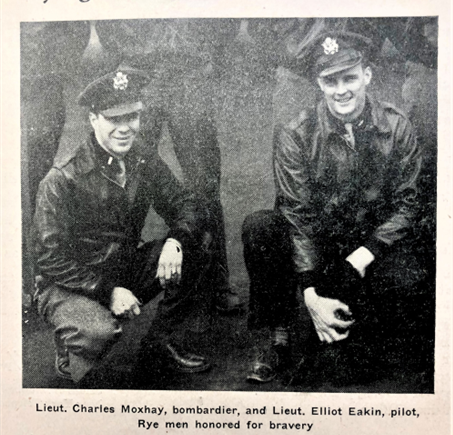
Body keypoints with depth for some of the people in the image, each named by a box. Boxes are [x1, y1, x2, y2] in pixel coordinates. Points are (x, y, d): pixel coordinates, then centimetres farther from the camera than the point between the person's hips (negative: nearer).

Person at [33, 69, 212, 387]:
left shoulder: (143, 158, -2)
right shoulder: (62, 179, -18)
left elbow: (186, 206, -1)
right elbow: (51, 260, -16)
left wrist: (176, 241, -24)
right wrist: (108, 291, -25)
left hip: (127, 271, 6)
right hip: (68, 287, -5)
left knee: (195, 253, -13)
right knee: (101, 332, -36)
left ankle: (159, 343, 6)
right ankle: (69, 351, 4)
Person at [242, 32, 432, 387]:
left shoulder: (396, 127, -2)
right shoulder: (295, 135, -6)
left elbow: (406, 204, -1)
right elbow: (298, 215, -12)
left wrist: (363, 255, -18)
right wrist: (311, 293, -21)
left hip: (378, 241, 1)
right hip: (316, 240, 0)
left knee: (408, 286, -29)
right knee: (258, 228, -26)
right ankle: (274, 338, -11)